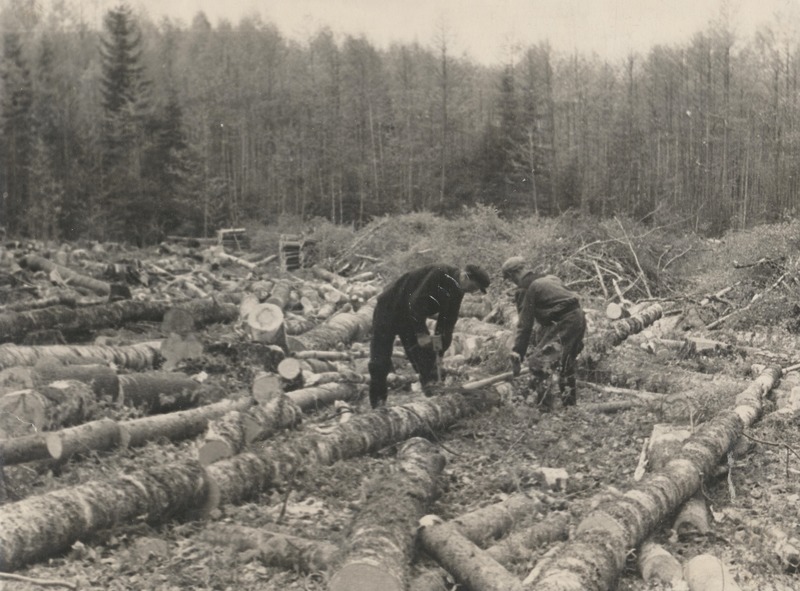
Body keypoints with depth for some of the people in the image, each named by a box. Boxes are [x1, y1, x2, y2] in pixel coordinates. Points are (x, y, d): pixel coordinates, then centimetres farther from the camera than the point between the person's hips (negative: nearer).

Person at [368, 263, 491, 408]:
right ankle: (378, 405, 6)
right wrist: (421, 334, -27)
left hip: (412, 317, 8)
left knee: (427, 358, -2)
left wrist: (440, 353, 0)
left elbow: (447, 323, 4)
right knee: (380, 363, -5)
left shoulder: (457, 292, -1)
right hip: (389, 308, -8)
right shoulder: (440, 274, -28)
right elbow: (416, 302, -31)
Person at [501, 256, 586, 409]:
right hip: (579, 318, 9)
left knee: (537, 359, -8)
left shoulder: (527, 289, -3)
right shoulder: (547, 279, 23)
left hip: (563, 321, -9)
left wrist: (517, 355, -2)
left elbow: (525, 325, -5)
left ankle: (544, 404, -11)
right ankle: (570, 402, 34)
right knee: (567, 365, 24)